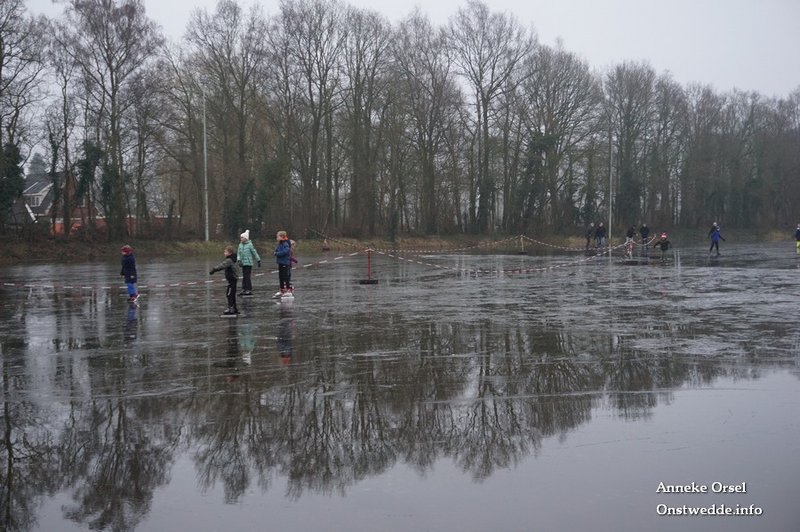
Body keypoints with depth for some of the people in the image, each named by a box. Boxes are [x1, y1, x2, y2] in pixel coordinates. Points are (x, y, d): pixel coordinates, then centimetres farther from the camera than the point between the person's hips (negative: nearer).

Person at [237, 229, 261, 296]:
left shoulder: (250, 245, -9)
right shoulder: (240, 245, 8)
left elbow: (255, 252, -5)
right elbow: (238, 253, 8)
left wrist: (258, 261, -2)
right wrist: (239, 260, -9)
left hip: (248, 263, -6)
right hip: (243, 263, 6)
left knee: (247, 276, -8)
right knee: (244, 277, 10)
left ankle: (249, 290, -2)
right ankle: (244, 289, 15)